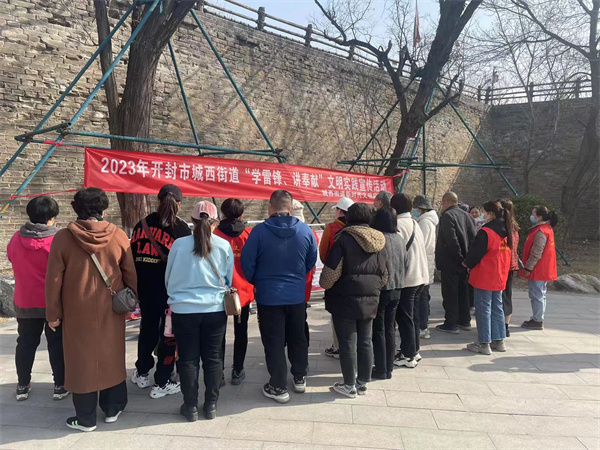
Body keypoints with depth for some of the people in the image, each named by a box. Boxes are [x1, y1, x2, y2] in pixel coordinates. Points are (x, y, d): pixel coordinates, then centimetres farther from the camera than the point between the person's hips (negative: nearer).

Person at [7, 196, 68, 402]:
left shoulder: (16, 239, -5)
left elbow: (11, 258, 13)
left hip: (25, 302, 3)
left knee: (25, 343, 17)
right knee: (57, 344, 9)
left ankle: (22, 386, 26)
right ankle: (60, 385, 15)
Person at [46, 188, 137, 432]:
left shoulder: (63, 237, -8)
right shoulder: (118, 235, -6)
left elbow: (54, 279, -5)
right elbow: (130, 273, -1)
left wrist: (53, 313, 4)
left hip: (78, 311, -1)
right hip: (111, 310, 1)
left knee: (82, 359, 10)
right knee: (111, 357, 15)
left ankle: (85, 418, 20)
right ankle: (112, 409, 27)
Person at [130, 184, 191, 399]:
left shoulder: (142, 224, 3)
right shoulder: (181, 228, -10)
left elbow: (133, 256, 5)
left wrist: (135, 286, 12)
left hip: (145, 288, 5)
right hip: (171, 290, -5)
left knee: (147, 328, 21)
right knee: (169, 332, 6)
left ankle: (142, 374, 35)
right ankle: (162, 383, 13)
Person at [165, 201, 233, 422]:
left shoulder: (179, 244, -6)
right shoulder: (224, 246, -5)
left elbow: (168, 279, 6)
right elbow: (228, 280, 6)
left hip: (184, 310, -1)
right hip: (215, 310, 1)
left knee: (188, 359, 11)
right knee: (213, 358, 13)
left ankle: (190, 407, 21)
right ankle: (211, 405, 23)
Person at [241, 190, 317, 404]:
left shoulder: (259, 231, -15)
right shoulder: (305, 230, -6)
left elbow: (247, 263, -9)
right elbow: (311, 262, 4)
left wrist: (256, 281, 11)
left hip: (268, 296, -3)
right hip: (297, 295, 3)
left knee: (274, 342, 8)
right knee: (297, 337, 20)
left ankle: (278, 387, 17)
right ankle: (300, 378, 34)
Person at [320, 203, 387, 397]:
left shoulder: (345, 238, -12)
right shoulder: (377, 241, 6)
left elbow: (332, 271, -14)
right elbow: (384, 274, 12)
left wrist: (324, 284, 5)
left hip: (345, 299, -6)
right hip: (370, 300, 6)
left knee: (347, 343, 3)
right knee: (365, 342, 13)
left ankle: (349, 386, 13)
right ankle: (363, 382, 24)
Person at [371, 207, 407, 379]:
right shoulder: (400, 239, 3)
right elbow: (406, 264, 10)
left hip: (381, 289, -6)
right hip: (397, 289, 6)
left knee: (378, 330, 5)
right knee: (390, 329, 15)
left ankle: (381, 370, 11)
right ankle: (389, 368, 22)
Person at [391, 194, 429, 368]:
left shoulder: (398, 225, -16)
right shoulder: (414, 223, 11)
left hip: (406, 279, -9)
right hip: (420, 276, 9)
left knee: (405, 318, 1)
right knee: (413, 316, 18)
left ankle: (408, 356, 9)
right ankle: (414, 350, 28)